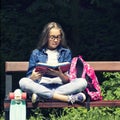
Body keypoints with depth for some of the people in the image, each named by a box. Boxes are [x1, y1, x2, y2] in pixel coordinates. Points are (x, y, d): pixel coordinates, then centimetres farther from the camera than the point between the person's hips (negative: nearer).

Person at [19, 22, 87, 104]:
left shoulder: (66, 52, 12)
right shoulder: (36, 53, 12)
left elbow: (67, 80, 4)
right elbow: (29, 78, 6)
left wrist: (60, 75, -20)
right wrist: (33, 77, -18)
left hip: (61, 87, 0)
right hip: (41, 87, 0)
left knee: (82, 82, -26)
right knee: (23, 82, -30)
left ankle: (40, 95, -32)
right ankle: (68, 98, -35)